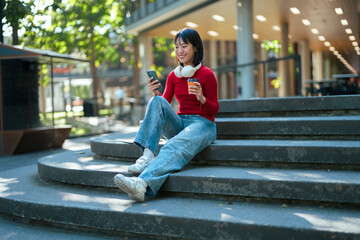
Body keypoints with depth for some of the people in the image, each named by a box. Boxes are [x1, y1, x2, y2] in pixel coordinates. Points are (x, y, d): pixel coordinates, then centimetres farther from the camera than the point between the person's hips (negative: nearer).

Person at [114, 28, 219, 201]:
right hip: (179, 124, 5)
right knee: (157, 101, -22)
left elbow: (214, 109, -1)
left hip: (203, 124, -5)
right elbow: (165, 105, 12)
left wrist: (202, 98, -22)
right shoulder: (173, 76, 11)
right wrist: (155, 93, -8)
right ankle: (148, 155, -36)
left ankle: (143, 183, -59)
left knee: (174, 147, -36)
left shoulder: (207, 74, -2)